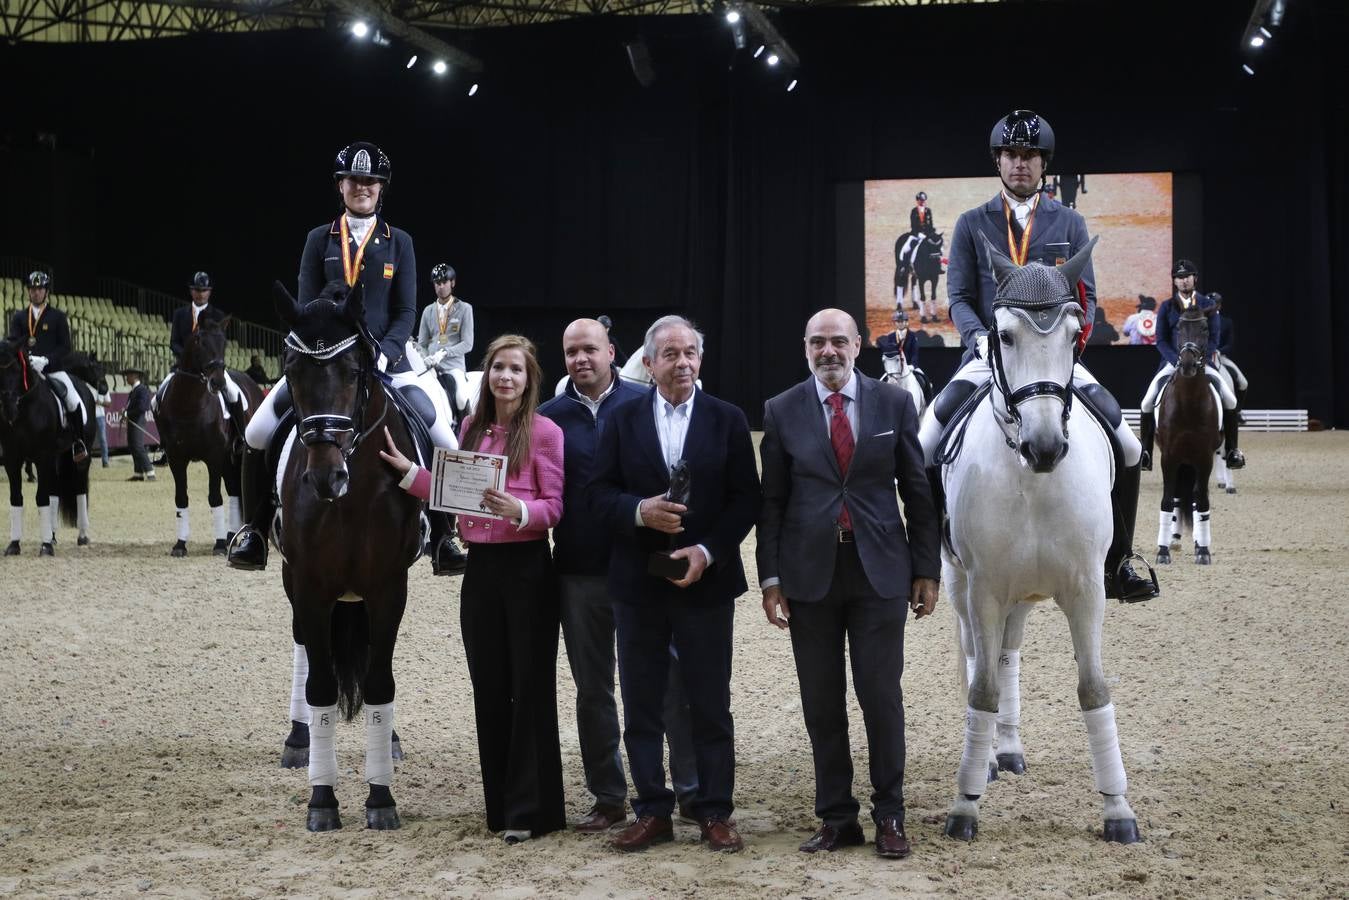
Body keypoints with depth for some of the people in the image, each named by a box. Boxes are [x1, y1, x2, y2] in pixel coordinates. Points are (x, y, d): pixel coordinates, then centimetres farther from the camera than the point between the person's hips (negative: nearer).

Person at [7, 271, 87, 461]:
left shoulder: (57, 317, 6)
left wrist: (45, 360, -16)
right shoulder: (19, 317, 12)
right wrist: (28, 358, -19)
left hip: (53, 369, -2)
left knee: (74, 403, -21)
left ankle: (78, 442, 0)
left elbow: (65, 347, 0)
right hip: (26, 370, 3)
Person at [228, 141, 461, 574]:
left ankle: (442, 539, 0)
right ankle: (255, 531, 5)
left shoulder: (399, 242, 7)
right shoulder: (320, 240, 7)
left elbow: (406, 312, 2)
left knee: (446, 444, -16)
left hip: (386, 359, 0)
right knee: (258, 435, -15)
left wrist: (383, 353, -15)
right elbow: (305, 307, 3)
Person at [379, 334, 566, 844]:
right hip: (480, 566, 6)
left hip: (527, 567, -6)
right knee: (488, 686, 11)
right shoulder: (471, 428, 10)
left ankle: (531, 809, 8)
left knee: (529, 685, 0)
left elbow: (555, 507, -11)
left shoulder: (545, 432, -8)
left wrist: (518, 511, -29)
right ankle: (500, 803, 22)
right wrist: (408, 471, 6)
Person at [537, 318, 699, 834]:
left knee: (671, 677, 0)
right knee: (593, 689, 11)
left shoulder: (644, 406, -1)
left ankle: (693, 790, 9)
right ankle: (608, 797, 22)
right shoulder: (551, 416, 5)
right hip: (580, 571, 3)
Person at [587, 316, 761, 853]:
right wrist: (639, 511, -18)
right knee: (641, 705, 6)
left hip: (706, 582, -1)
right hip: (638, 583, 1)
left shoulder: (727, 420, 3)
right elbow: (598, 495, 1)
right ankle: (652, 813, 15)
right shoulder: (622, 422, 6)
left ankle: (715, 813, 13)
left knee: (711, 704, 4)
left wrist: (707, 551, -14)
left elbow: (745, 500, -1)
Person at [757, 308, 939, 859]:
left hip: (880, 571, -1)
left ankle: (889, 815, 13)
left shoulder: (894, 404, 2)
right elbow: (772, 501, 3)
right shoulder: (782, 411, 3)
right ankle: (836, 818, 16)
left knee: (882, 696, 1)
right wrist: (770, 578, -2)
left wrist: (927, 570, 2)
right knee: (822, 704, 6)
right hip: (810, 572, 1)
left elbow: (917, 492, 5)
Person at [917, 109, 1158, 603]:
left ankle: (1117, 561, 2)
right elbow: (958, 298, 2)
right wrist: (981, 337, -18)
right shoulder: (972, 224, 7)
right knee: (924, 448, -17)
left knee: (1126, 445, -13)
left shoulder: (1070, 223, 11)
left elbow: (1086, 296, 7)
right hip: (988, 355, 0)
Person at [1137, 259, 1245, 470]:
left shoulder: (1208, 304, 5)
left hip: (1202, 361, 0)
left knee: (1230, 400, -17)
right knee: (1147, 403, -17)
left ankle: (1232, 449, -3)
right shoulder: (1166, 306, 6)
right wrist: (1177, 360, -16)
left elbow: (1214, 338, 0)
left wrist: (1201, 359, -16)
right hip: (1172, 362, 0)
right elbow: (1161, 340, 1)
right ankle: (1146, 451, -3)